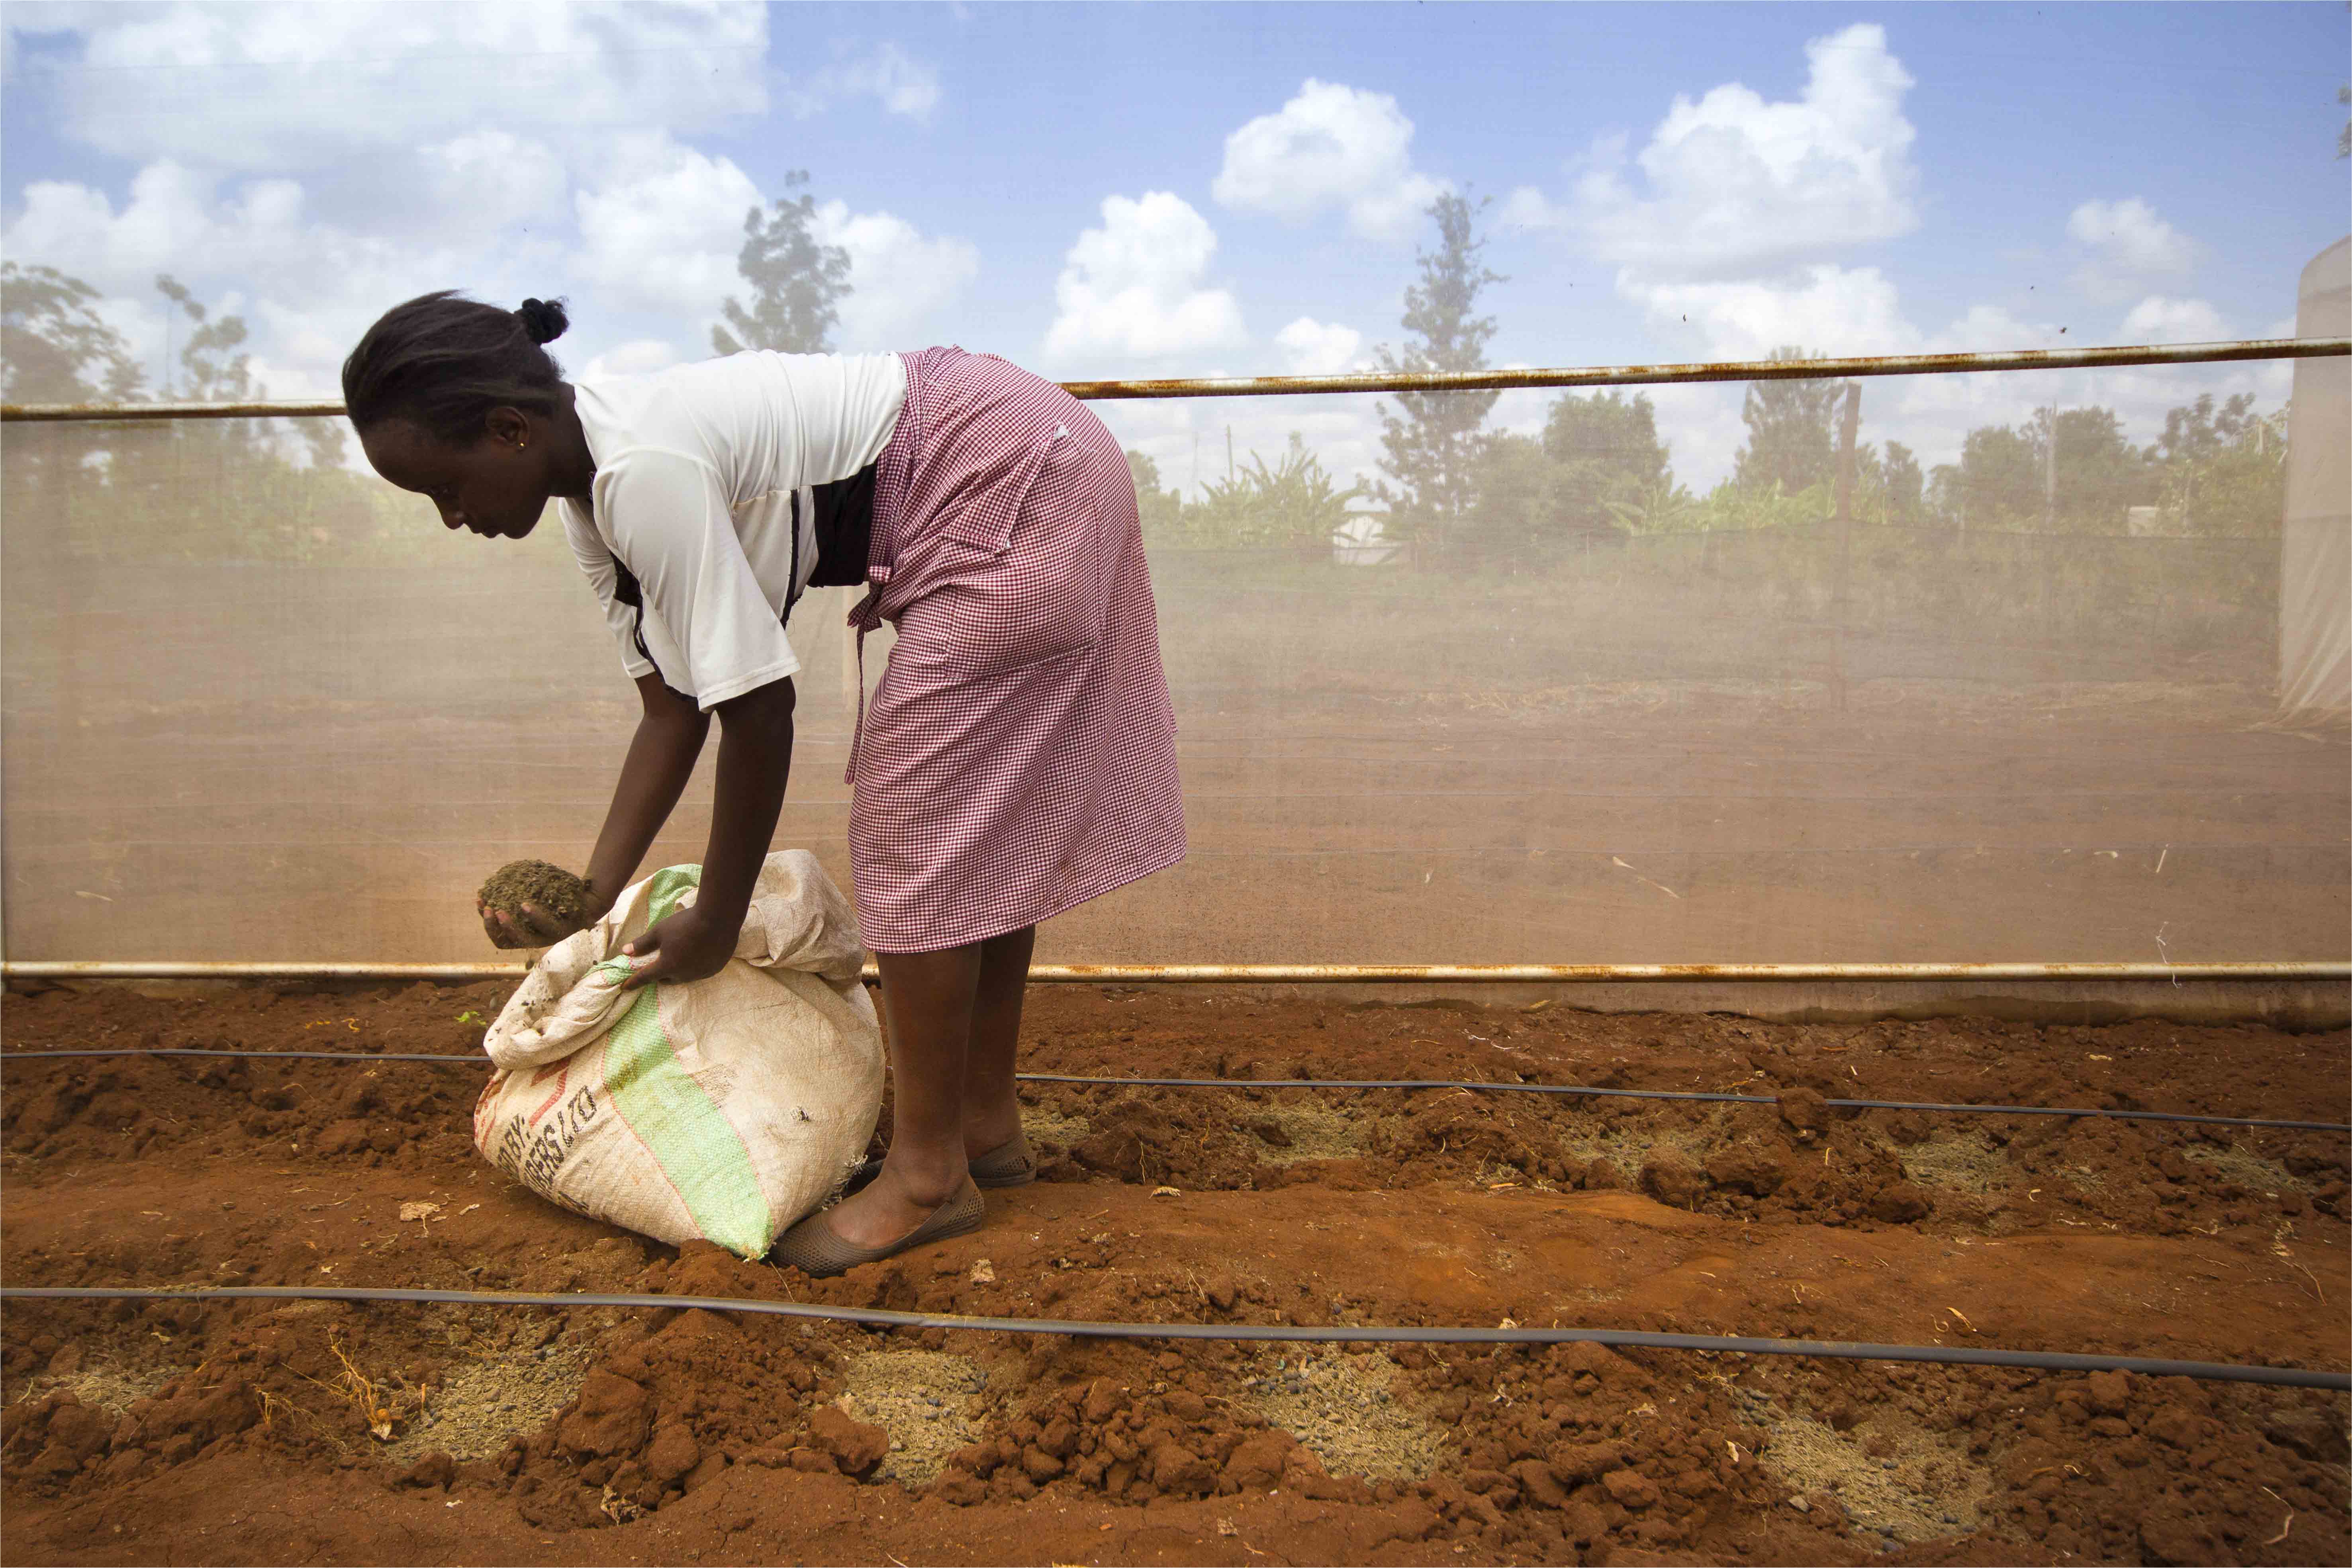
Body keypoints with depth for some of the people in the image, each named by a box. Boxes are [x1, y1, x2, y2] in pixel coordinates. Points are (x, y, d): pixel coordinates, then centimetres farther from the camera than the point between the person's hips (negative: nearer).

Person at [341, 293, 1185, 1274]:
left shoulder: (646, 473, -25)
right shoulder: (595, 498, 4)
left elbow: (759, 716, -21)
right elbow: (675, 709, 7)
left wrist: (716, 925, -10)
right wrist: (591, 893, 2)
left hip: (1014, 484, -10)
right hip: (1007, 495, 10)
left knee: (922, 825, -7)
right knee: (970, 812, 13)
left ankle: (930, 1176, 5)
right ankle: (988, 1121, 26)